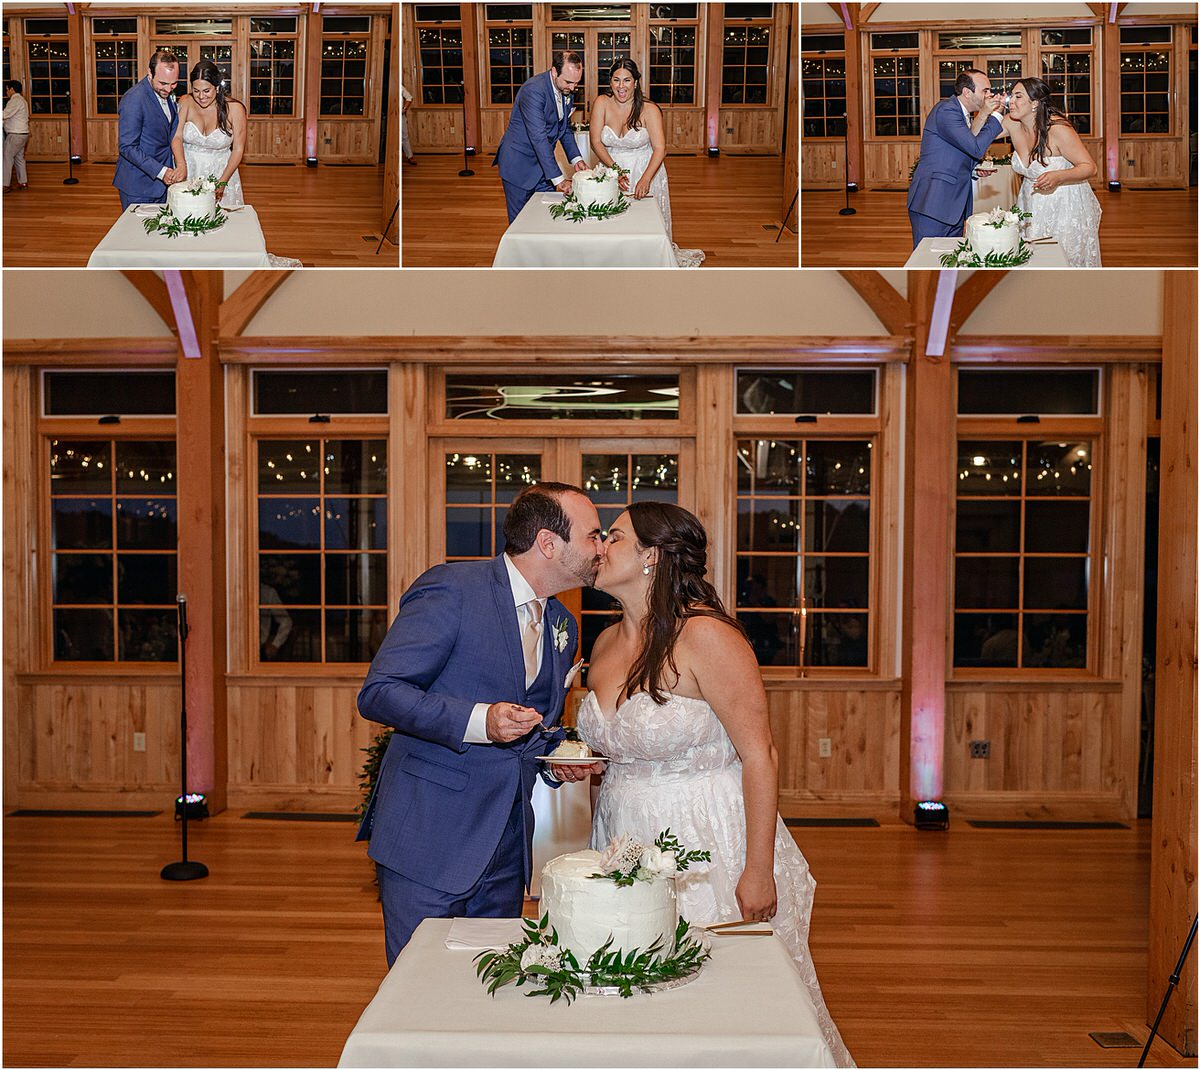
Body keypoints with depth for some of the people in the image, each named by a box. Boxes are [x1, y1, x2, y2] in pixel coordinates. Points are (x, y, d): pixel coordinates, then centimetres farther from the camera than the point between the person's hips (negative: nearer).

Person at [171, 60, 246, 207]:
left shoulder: (234, 109, -9)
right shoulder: (185, 103, -3)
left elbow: (238, 149, -7)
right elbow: (177, 137, -6)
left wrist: (223, 182, -16)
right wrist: (181, 165, -26)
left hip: (220, 173, -1)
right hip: (188, 173, 1)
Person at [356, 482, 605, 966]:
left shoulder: (562, 624, 12)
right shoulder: (450, 590, -12)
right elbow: (378, 693, -17)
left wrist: (556, 758, 3)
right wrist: (478, 721, -27)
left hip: (506, 848, 7)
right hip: (428, 840, -7)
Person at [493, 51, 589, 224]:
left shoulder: (566, 90, 2)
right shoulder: (533, 90, -24)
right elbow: (538, 137, -30)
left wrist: (576, 158, -3)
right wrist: (558, 178, -31)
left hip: (543, 164, 7)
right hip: (519, 164, -7)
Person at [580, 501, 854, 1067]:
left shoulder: (705, 635, -16)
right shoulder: (605, 644, 7)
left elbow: (760, 756, -17)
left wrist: (759, 870, -18)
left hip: (706, 842, -6)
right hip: (624, 841, 7)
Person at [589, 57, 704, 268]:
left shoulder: (648, 109, -16)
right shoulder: (602, 104, -9)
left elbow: (659, 149, -22)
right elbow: (596, 142, -8)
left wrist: (645, 179, -38)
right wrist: (614, 169, -24)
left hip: (645, 171, -2)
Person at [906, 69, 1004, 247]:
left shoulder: (962, 113, 18)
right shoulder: (946, 110, -13)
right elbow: (976, 148, -20)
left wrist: (975, 169, 8)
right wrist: (994, 116, -11)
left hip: (954, 204, 10)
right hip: (933, 204, -10)